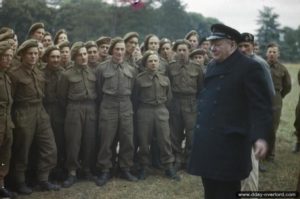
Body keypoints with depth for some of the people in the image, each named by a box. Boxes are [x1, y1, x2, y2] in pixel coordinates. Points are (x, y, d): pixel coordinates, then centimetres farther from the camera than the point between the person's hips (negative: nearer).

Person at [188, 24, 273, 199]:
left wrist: (261, 136, -28)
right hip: (207, 141, 7)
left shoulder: (249, 67, -11)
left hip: (230, 143, -7)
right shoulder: (212, 66, 12)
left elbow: (262, 105, -16)